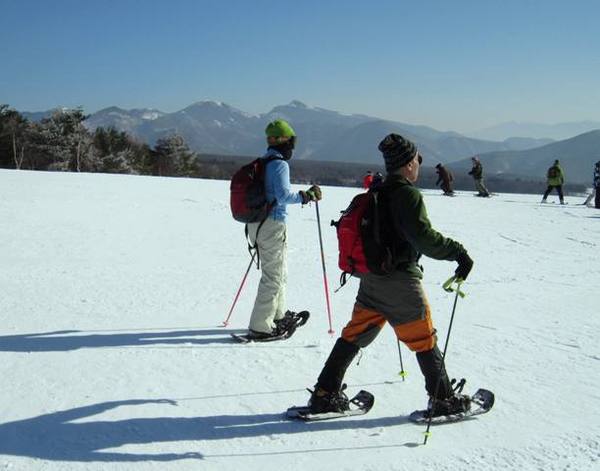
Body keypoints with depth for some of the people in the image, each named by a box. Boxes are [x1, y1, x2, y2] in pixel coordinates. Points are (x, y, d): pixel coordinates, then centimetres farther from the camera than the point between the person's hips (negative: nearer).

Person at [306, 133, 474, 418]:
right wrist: (458, 253, -16)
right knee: (424, 341, 6)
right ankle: (443, 400, 18)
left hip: (370, 278, 8)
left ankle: (325, 394, 12)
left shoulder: (375, 193, 9)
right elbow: (424, 237, -25)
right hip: (400, 281, -7)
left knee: (354, 335, 12)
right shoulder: (408, 195, -17)